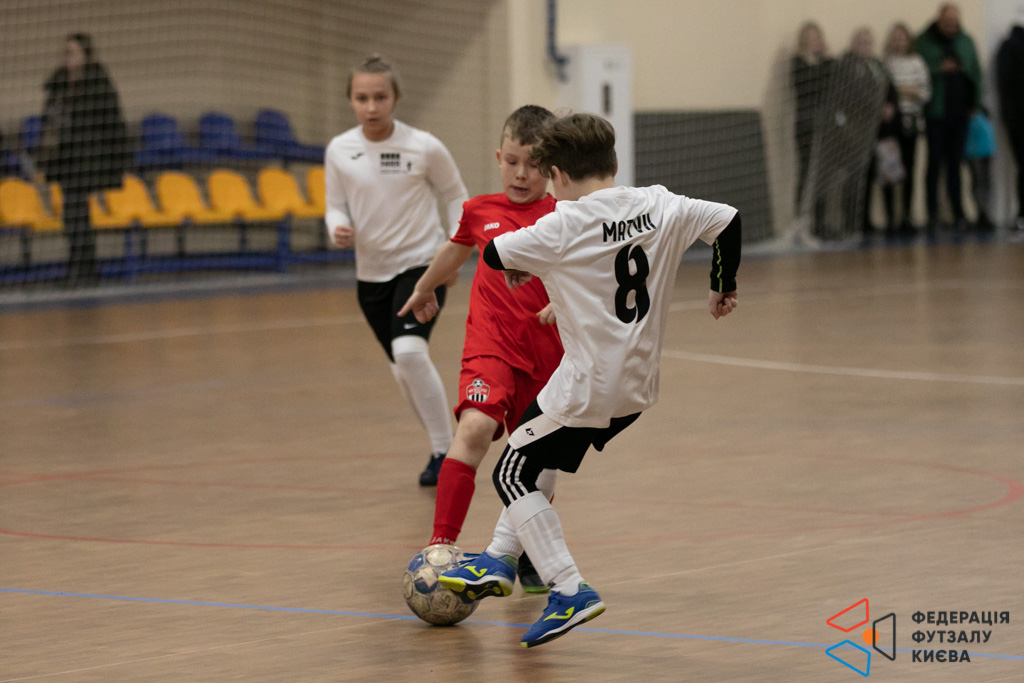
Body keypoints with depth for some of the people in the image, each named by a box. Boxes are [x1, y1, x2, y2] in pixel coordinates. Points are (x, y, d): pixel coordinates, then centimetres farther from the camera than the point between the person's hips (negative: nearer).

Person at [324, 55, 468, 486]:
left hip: (421, 263, -5)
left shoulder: (424, 148, -10)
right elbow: (336, 206, 5)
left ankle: (445, 452, -14)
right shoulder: (339, 151, -4)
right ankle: (442, 448, 36)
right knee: (402, 370, 15)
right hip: (371, 272, 5)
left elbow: (455, 196, 3)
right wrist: (338, 229, -18)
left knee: (409, 351, -26)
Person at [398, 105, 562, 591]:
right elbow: (455, 250, 29)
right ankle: (441, 543, -30)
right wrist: (424, 290, 45)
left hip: (546, 353, 0)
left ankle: (527, 555, 33)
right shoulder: (480, 212, 8)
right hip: (490, 344, 0)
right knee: (474, 427, -26)